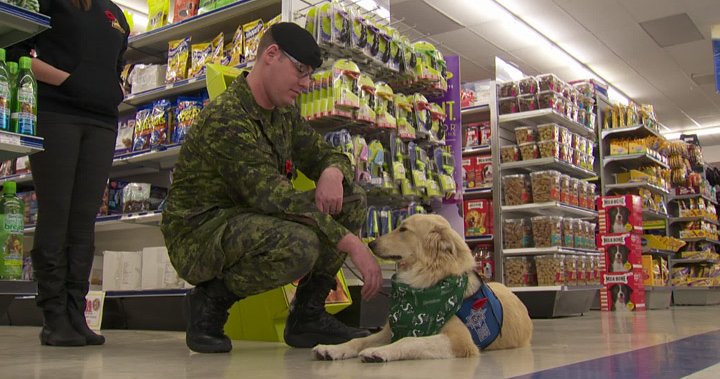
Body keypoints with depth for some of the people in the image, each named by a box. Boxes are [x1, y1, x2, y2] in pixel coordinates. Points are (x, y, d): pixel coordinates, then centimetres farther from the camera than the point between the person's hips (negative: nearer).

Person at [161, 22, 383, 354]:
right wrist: (350, 243, -33)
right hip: (199, 233, -8)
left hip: (252, 223, 9)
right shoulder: (226, 117, -22)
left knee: (352, 200, -4)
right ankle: (211, 299, -10)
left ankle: (308, 314, -2)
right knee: (300, 245, -37)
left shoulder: (285, 114, 7)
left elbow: (328, 155, 13)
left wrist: (332, 173, -14)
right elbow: (272, 196, -31)